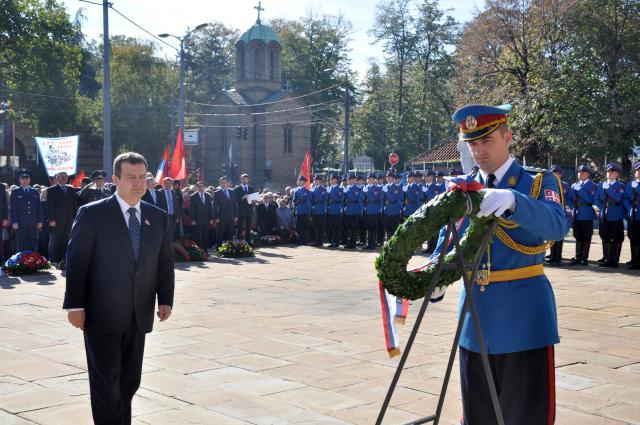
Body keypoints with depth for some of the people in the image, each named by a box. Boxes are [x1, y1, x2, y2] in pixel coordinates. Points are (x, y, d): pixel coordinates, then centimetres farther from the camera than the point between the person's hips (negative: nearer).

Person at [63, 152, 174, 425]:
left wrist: (165, 299, 2)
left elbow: (165, 262, 11)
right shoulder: (92, 214, -6)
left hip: (139, 315, 4)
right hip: (102, 315, -4)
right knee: (106, 382, 1)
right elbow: (76, 261, -7)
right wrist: (75, 305, -11)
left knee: (130, 381, 12)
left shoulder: (158, 217, 7)